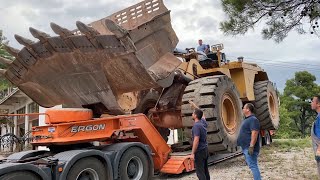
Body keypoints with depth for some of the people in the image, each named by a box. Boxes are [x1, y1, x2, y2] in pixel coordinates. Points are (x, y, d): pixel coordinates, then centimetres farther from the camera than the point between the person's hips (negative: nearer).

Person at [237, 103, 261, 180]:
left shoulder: (253, 120, -16)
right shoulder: (247, 119, 17)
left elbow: (254, 133, -24)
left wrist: (251, 146, -28)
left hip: (249, 148, -11)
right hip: (245, 147, 11)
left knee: (253, 166, -9)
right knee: (252, 165, 15)